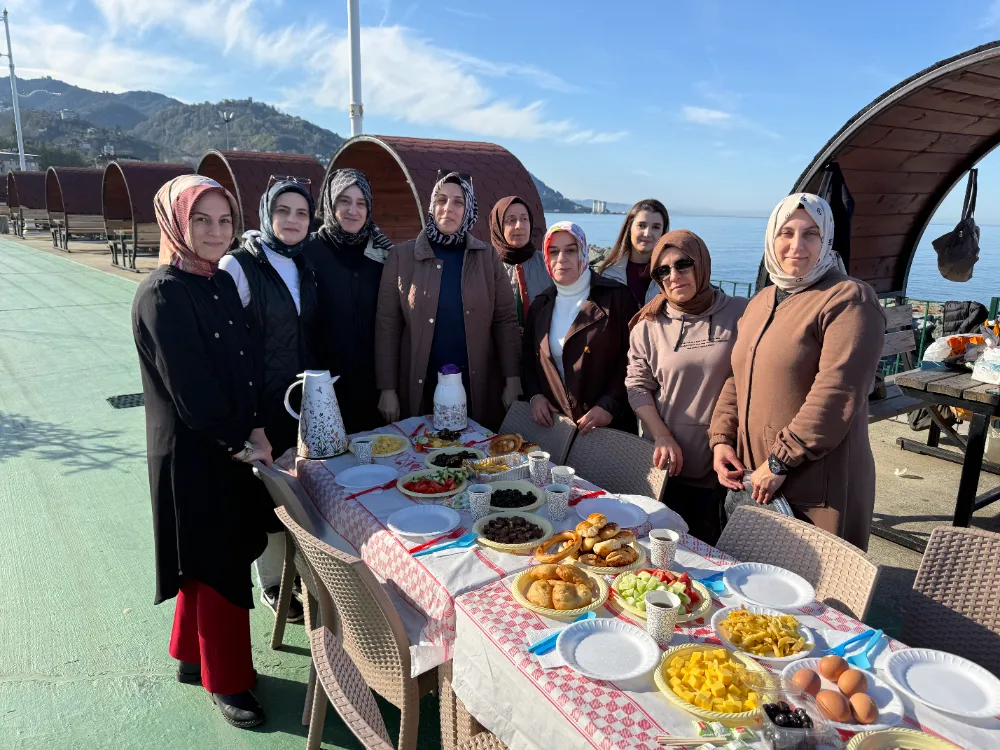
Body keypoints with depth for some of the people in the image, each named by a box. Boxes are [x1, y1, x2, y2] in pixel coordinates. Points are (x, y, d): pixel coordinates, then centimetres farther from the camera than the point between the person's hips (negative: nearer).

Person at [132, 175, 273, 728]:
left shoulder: (221, 283, 6)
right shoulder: (162, 296, -18)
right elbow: (189, 388, -20)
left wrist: (254, 430, -3)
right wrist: (242, 442, -11)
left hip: (233, 448, 8)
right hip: (192, 455, -8)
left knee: (213, 560, 20)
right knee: (219, 566, 6)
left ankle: (193, 656, 41)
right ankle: (225, 681, 26)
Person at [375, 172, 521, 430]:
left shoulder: (488, 257, 2)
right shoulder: (401, 256, -1)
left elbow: (506, 321, 1)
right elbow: (387, 325, -2)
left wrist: (512, 381, -6)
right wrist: (387, 388, -6)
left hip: (478, 386, 1)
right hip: (420, 387, -1)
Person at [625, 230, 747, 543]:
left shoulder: (741, 314, -4)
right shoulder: (649, 326, 3)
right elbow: (637, 385, 4)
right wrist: (662, 437, -8)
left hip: (723, 467, -1)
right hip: (669, 463, 2)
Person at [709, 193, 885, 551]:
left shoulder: (849, 299, -10)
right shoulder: (760, 302, 15)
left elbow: (835, 395, -19)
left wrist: (780, 462, -18)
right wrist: (722, 438, 4)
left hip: (818, 488, -6)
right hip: (754, 481, 7)